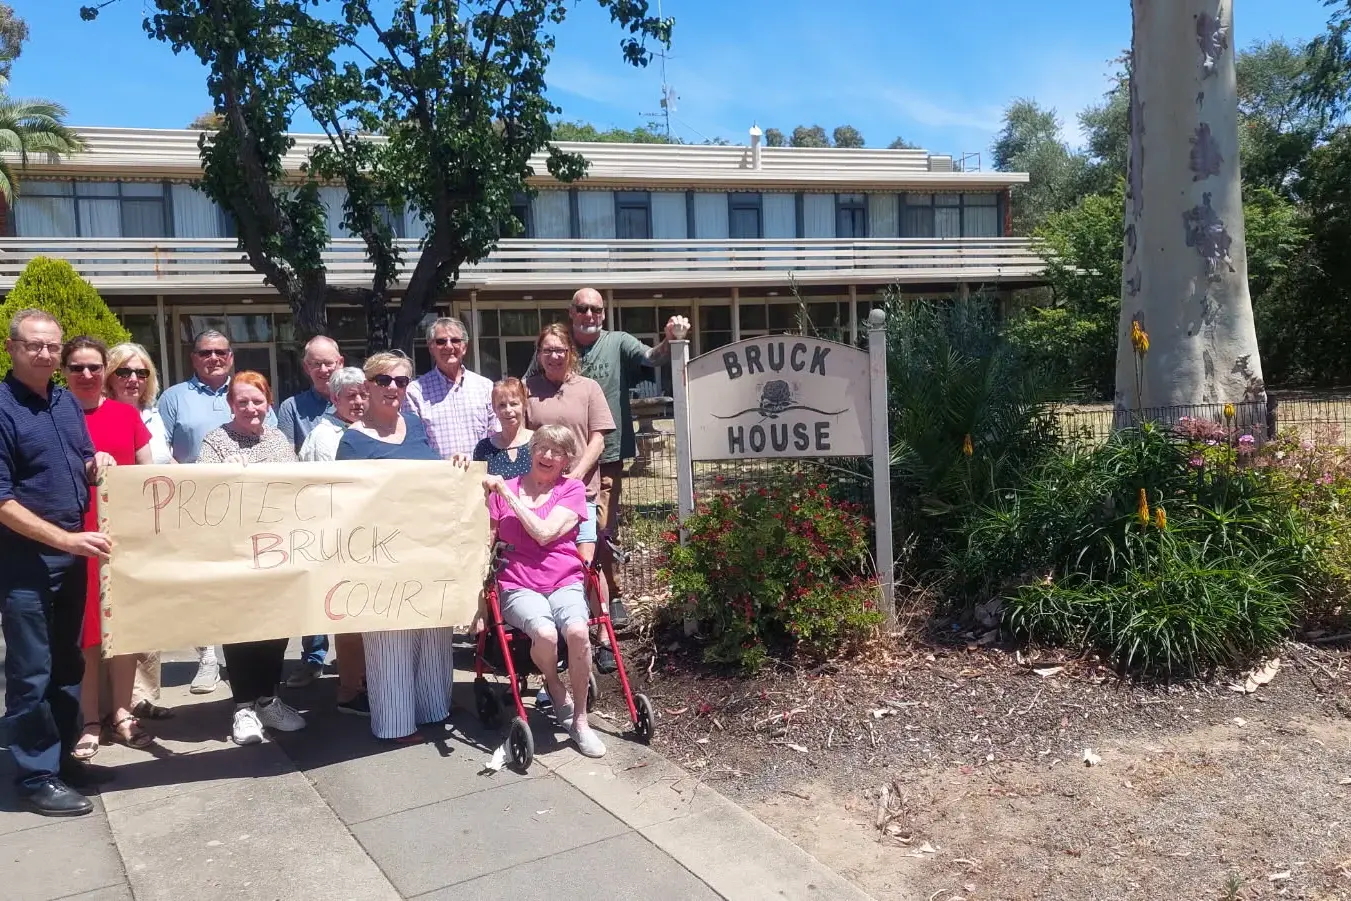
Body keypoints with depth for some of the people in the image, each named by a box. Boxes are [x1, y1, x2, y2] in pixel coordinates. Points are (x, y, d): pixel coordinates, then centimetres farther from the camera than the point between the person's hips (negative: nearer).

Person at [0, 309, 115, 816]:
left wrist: (97, 463, -3)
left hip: (72, 554, 7)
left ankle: (62, 755, 28)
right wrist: (66, 539, -23)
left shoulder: (67, 402, 8)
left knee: (67, 663, 15)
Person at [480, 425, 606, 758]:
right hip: (519, 585, 0)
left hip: (565, 581, 0)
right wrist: (478, 604, 5)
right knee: (545, 633, -34)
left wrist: (506, 493, -8)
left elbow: (544, 533, -9)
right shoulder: (502, 488, 11)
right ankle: (554, 687, 2)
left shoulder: (572, 489, 7)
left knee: (577, 630, -33)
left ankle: (579, 720, -11)